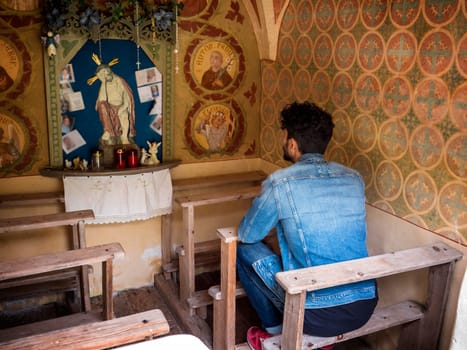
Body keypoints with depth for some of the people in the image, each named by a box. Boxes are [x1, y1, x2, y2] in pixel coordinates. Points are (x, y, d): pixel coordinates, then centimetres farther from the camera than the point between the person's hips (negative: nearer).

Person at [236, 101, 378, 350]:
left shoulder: (280, 182, -12)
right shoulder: (354, 178, 4)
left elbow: (247, 234, 2)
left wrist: (273, 216, 22)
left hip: (317, 315, -5)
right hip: (364, 307, 6)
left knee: (245, 249, 11)